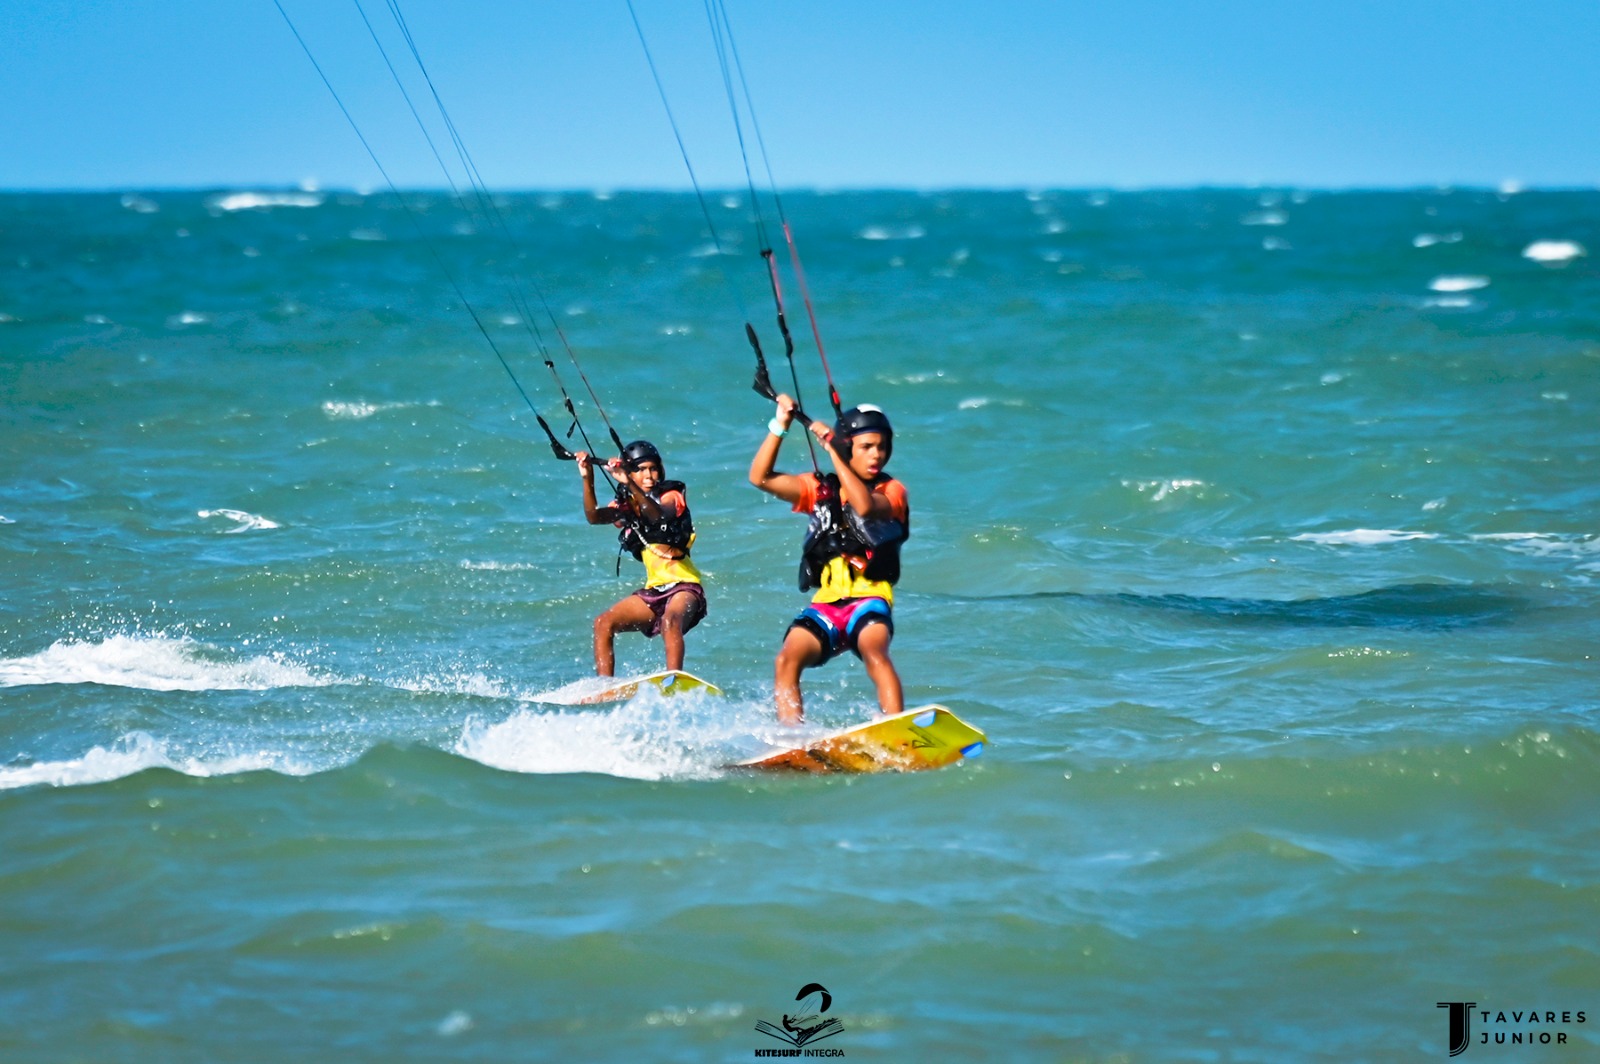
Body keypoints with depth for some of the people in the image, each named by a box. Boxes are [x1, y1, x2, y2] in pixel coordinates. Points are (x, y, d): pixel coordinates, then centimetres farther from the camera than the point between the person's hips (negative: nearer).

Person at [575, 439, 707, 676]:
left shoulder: (671, 496, -4)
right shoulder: (626, 506, 12)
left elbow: (658, 515, -28)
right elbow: (594, 516, -7)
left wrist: (629, 485, -44)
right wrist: (587, 478, -22)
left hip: (684, 586, -6)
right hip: (653, 590, 6)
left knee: (670, 622, -35)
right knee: (603, 623, -9)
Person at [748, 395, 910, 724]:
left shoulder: (891, 490, 4)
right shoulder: (820, 488, 15)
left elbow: (865, 506, -19)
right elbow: (760, 477, 5)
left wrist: (832, 451, -16)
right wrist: (780, 426, -5)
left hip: (869, 600, -4)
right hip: (825, 603, 4)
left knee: (874, 652, -33)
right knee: (786, 661, -21)